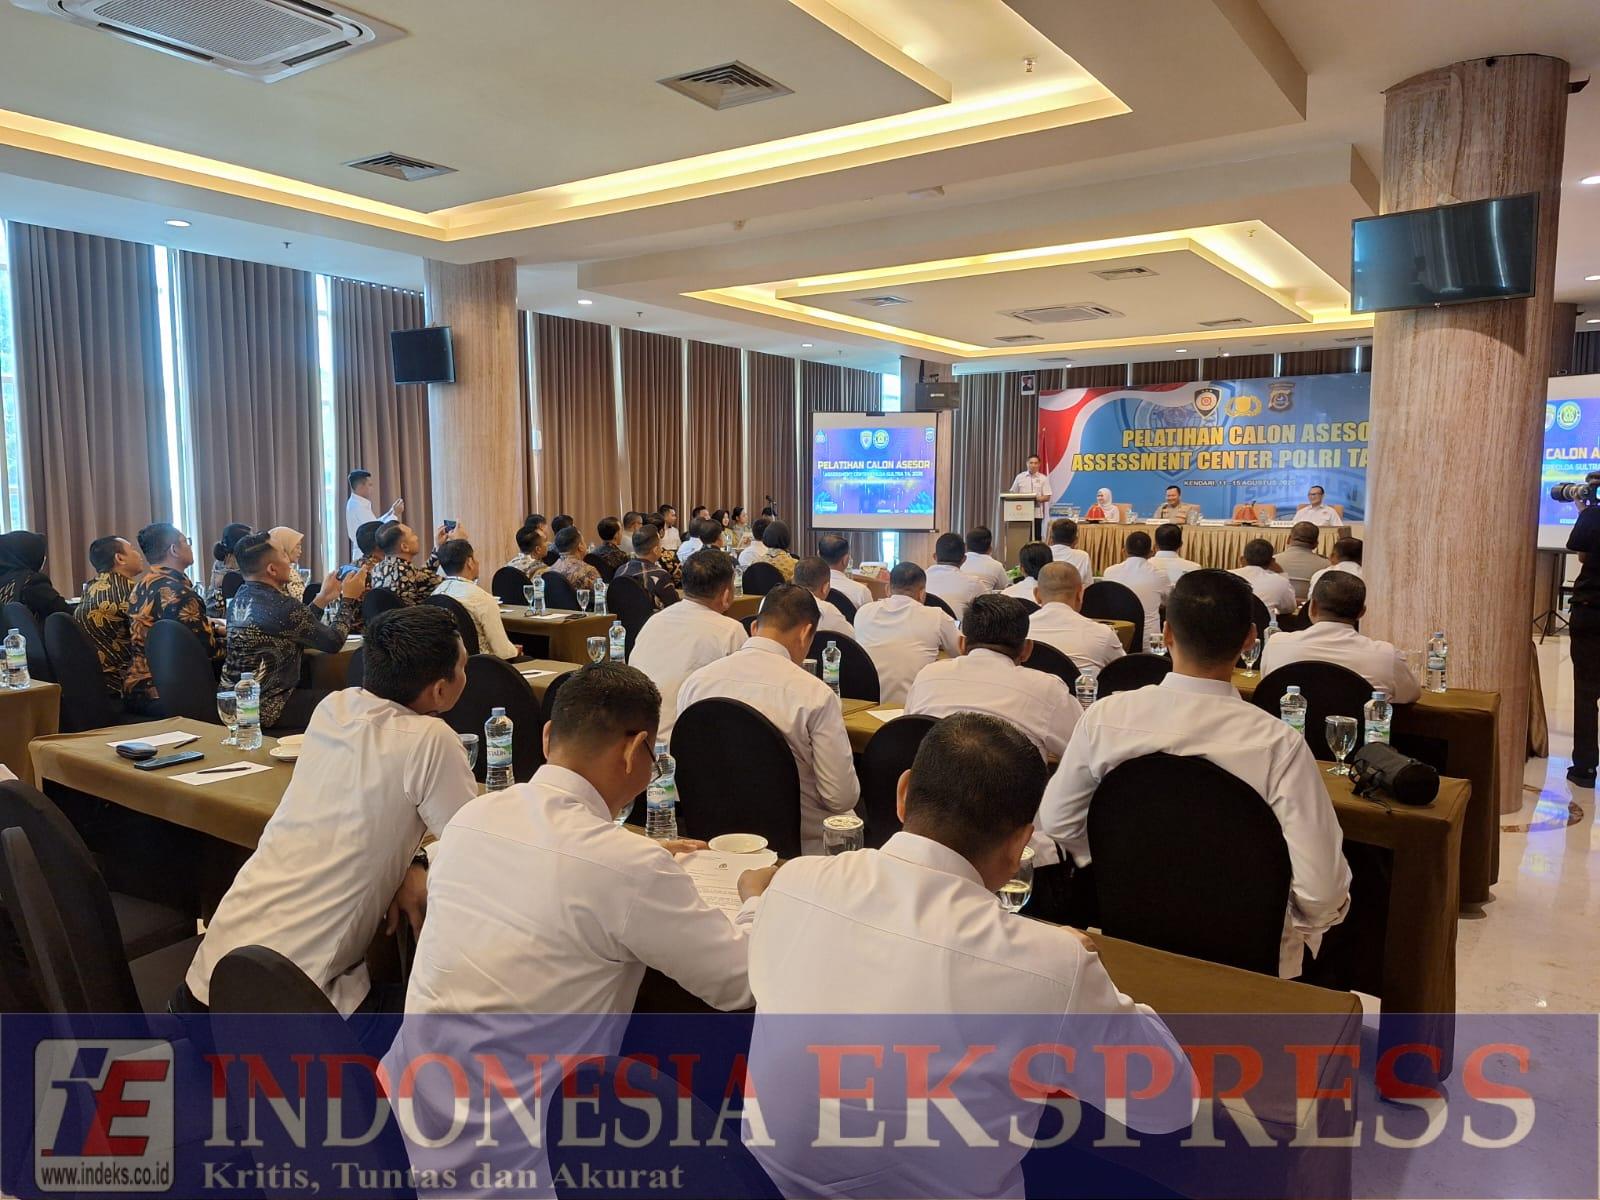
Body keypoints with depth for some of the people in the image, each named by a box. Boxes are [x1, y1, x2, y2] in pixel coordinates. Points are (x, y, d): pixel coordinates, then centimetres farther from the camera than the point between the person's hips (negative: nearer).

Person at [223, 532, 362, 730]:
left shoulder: (241, 597, 4)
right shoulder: (282, 606, -22)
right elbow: (333, 643, -10)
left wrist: (323, 598, 17)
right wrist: (348, 598, 1)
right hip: (265, 710, -9)